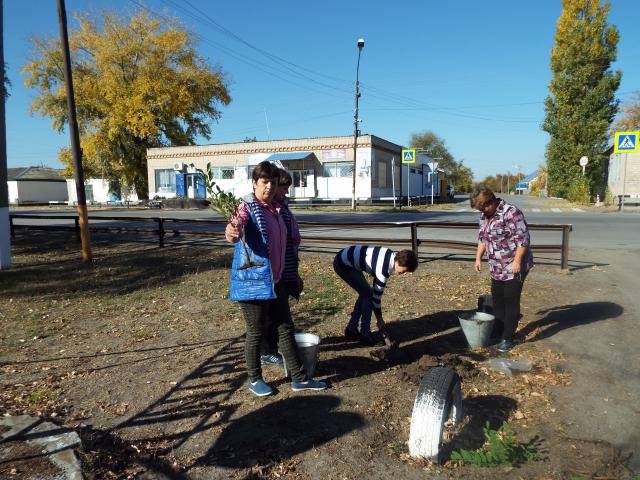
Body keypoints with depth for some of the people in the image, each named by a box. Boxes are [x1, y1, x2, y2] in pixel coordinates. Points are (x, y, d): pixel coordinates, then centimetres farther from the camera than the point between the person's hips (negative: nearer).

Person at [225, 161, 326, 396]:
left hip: (276, 281, 7)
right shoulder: (248, 207, -13)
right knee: (256, 332, 7)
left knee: (286, 328, 12)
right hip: (253, 282, -7)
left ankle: (300, 378, 24)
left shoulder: (276, 209, 10)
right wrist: (231, 232, -59)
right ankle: (254, 380, 27)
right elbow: (238, 225, -35)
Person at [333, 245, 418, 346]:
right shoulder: (384, 270, -26)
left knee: (365, 293, 14)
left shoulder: (392, 255, -1)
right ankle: (365, 334, 3)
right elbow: (377, 295, -14)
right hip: (343, 264, -10)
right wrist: (380, 319, 0)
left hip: (345, 257, 10)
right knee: (368, 294, -6)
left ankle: (351, 330, 23)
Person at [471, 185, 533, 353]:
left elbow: (523, 239, -21)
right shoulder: (484, 215, 5)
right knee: (497, 300, 14)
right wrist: (478, 257, 11)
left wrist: (517, 261, -24)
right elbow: (483, 238, 17)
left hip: (514, 267, -8)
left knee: (511, 301, 0)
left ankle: (508, 337, 10)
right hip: (497, 268, 8)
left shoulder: (510, 212, -20)